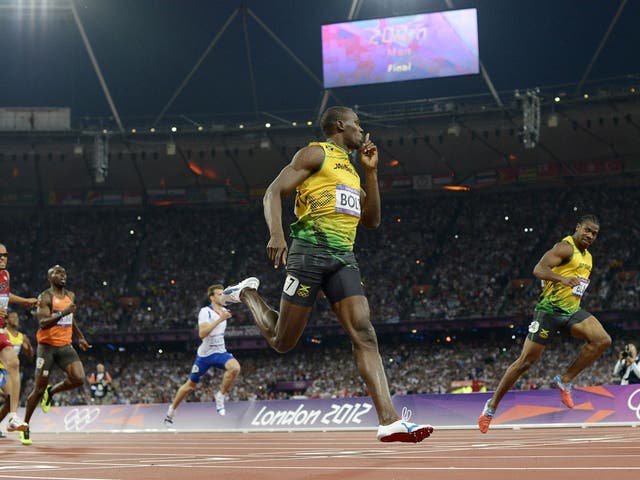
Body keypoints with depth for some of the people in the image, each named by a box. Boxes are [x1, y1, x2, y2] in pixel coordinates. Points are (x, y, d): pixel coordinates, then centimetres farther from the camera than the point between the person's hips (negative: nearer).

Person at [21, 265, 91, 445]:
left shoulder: (71, 296, 11)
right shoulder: (45, 297, -10)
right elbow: (43, 323, -23)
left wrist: (81, 337, 27)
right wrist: (63, 313, -34)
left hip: (65, 346, 5)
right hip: (47, 347, -5)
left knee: (79, 379, -16)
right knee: (39, 388, -2)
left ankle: (51, 392, 13)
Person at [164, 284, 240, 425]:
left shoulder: (224, 311, 5)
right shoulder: (205, 311, -16)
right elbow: (202, 333, -31)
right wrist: (220, 320, -35)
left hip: (220, 352, 4)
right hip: (205, 354, -4)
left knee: (235, 367, -28)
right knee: (190, 385, 7)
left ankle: (220, 396, -12)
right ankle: (172, 409, 28)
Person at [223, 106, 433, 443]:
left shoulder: (351, 170, 26)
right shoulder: (315, 153, 3)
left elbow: (371, 220, 24)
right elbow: (273, 192, -6)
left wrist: (371, 171, 18)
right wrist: (276, 234, -24)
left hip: (344, 258, 6)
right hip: (310, 249, -6)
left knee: (364, 334, -10)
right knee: (282, 342, 1)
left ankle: (389, 421, -20)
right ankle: (249, 294, 31)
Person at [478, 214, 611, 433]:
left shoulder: (587, 257, 16)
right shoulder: (566, 247, -11)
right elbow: (538, 269, -26)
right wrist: (562, 279, -40)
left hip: (572, 311, 7)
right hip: (550, 309, -7)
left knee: (602, 340, -17)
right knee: (526, 361, -5)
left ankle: (565, 380, -6)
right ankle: (492, 406, 7)